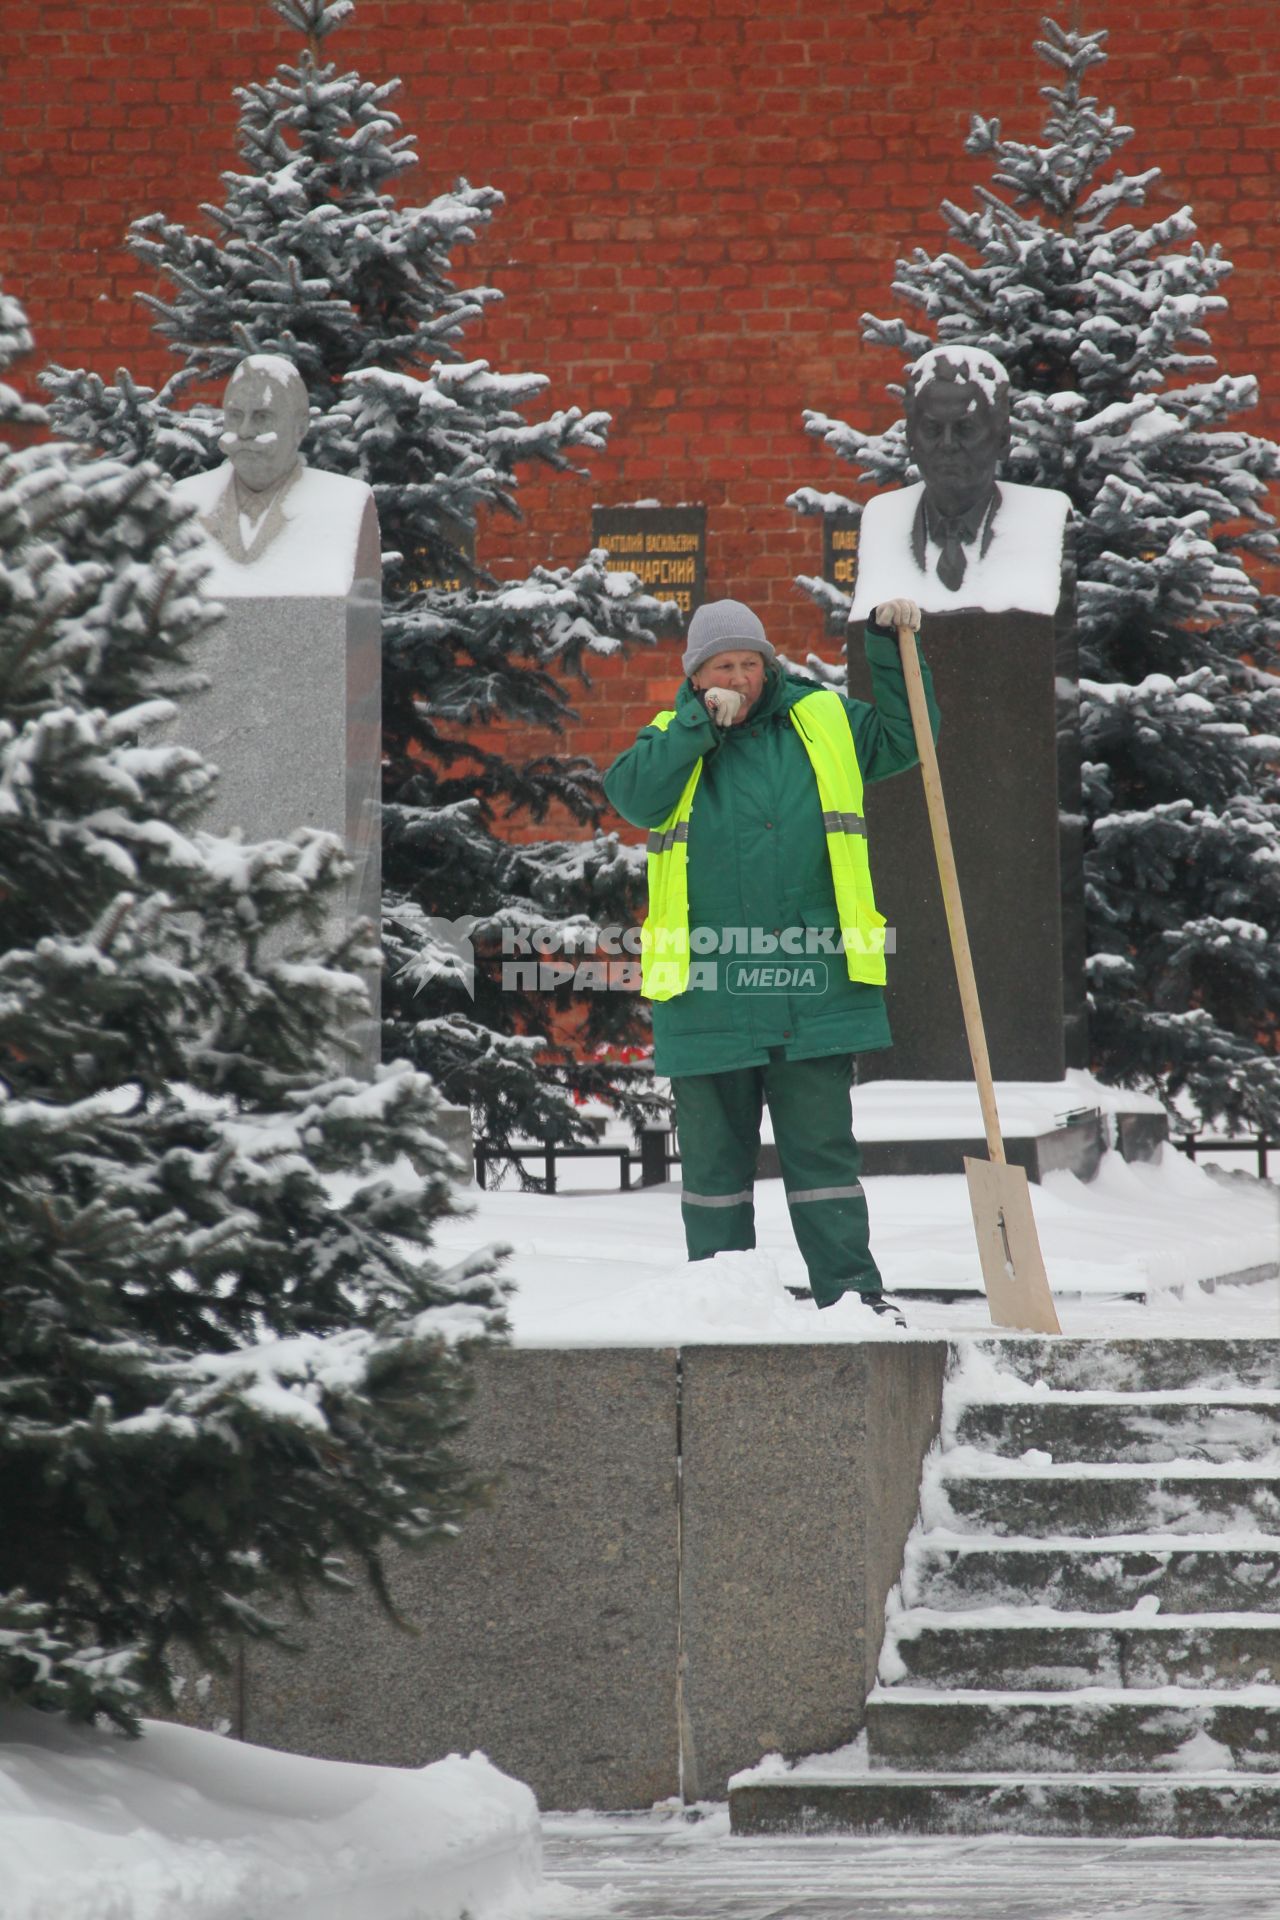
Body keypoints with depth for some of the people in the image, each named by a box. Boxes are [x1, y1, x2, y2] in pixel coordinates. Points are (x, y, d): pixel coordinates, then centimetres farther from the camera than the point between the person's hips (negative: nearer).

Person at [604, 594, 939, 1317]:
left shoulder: (825, 723, 11)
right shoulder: (674, 738, 8)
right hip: (707, 995, 0)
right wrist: (701, 724, -12)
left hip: (814, 992, 0)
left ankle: (851, 1286, 2)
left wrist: (892, 649, 3)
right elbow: (633, 795, -10)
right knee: (715, 1150, 8)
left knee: (823, 1144, 0)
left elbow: (905, 736, 14)